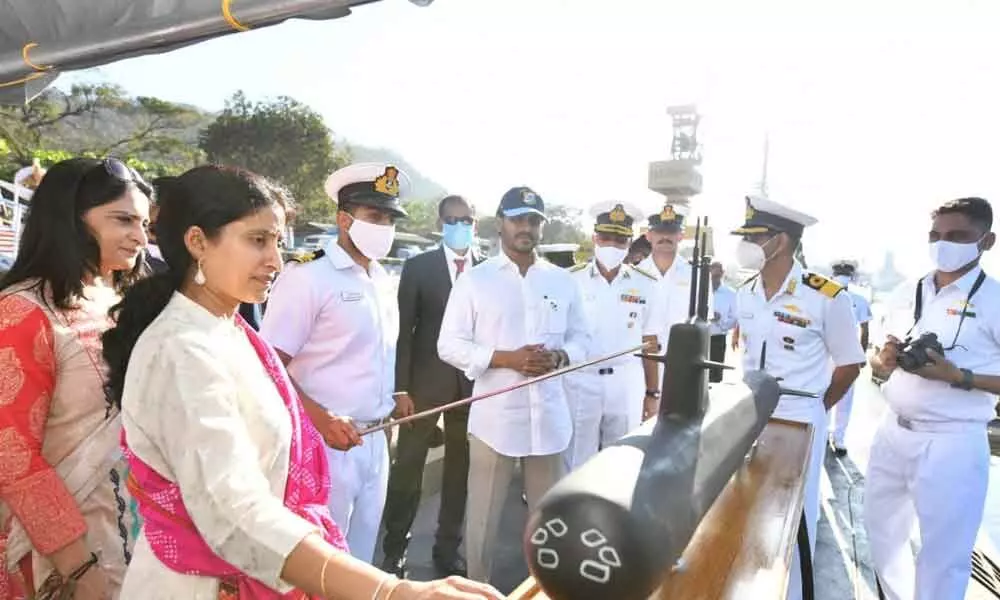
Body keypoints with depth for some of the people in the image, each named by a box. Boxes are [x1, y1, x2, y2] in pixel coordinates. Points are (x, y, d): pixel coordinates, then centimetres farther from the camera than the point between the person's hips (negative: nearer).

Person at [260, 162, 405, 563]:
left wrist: (391, 400, 8)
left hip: (375, 440, 7)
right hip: (326, 442, -7)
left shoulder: (384, 281, 11)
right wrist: (322, 420, -22)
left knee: (361, 554, 19)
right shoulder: (307, 276, -12)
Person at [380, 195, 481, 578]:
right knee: (408, 467, 5)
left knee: (460, 468, 11)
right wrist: (401, 389, -8)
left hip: (474, 383, 2)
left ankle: (448, 547, 28)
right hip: (425, 381, -1)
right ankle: (395, 549, 23)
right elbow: (403, 330, -3)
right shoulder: (418, 267, 0)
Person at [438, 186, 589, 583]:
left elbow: (580, 337, 12)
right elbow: (449, 345, -4)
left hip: (549, 414, 3)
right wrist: (507, 358, -16)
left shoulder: (562, 281, 7)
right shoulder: (474, 280, -2)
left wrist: (559, 356, -11)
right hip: (494, 415, -2)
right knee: (483, 515, 10)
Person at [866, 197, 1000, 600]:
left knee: (943, 554, 6)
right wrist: (884, 360, -7)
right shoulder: (905, 294, 7)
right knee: (882, 531, 20)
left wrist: (957, 376, -23)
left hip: (952, 443, -6)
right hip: (893, 433, 6)